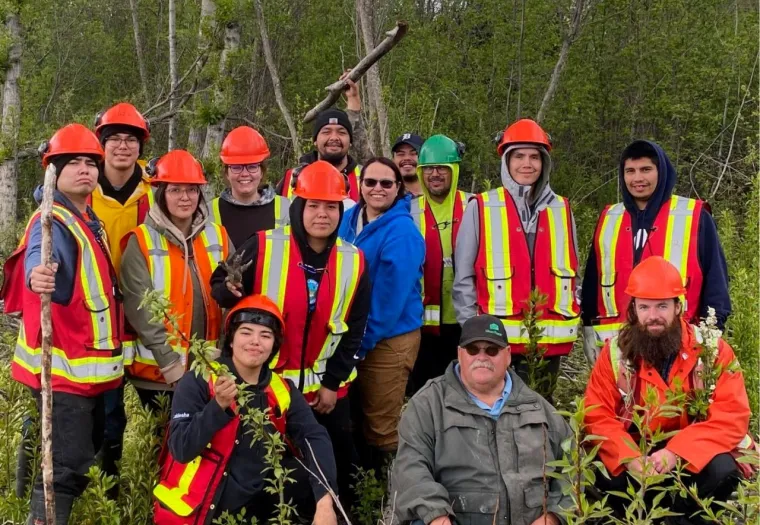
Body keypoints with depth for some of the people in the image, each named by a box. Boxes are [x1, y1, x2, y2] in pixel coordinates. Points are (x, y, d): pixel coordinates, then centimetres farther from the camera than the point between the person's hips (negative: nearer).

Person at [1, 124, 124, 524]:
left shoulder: (90, 220, 14)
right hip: (63, 366, -9)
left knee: (85, 457, 19)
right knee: (66, 467, -12)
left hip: (90, 364, 10)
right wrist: (39, 277, -57)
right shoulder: (52, 221, -16)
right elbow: (41, 263, -38)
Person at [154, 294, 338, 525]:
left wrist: (325, 501, -27)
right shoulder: (198, 382, -10)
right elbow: (181, 449, -17)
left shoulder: (282, 390, 3)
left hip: (258, 503, 4)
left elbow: (315, 438, -11)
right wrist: (219, 405, -31)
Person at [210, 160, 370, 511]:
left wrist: (332, 383, -2)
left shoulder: (354, 263, -3)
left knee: (339, 465, 12)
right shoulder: (263, 247, -11)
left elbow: (354, 331, 2)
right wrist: (230, 291, -25)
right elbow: (219, 287, -1)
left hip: (326, 388, 2)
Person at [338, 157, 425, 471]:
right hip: (349, 335, 7)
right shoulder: (348, 221, 4)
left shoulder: (402, 233, -17)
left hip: (388, 341, -7)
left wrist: (362, 342, -15)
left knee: (382, 429, 4)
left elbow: (390, 297, -19)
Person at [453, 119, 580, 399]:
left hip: (549, 339, 3)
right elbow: (464, 277, 0)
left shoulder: (561, 210, 9)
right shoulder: (481, 208, -1)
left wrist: (570, 324, 8)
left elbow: (573, 271, 15)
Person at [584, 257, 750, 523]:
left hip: (693, 454, 0)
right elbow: (597, 414, -9)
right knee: (603, 475, -30)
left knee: (722, 471, -31)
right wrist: (629, 457, -28)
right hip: (635, 452, 0)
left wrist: (676, 451, -30)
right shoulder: (616, 352, -6)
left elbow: (732, 415, -16)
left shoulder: (712, 349, -9)